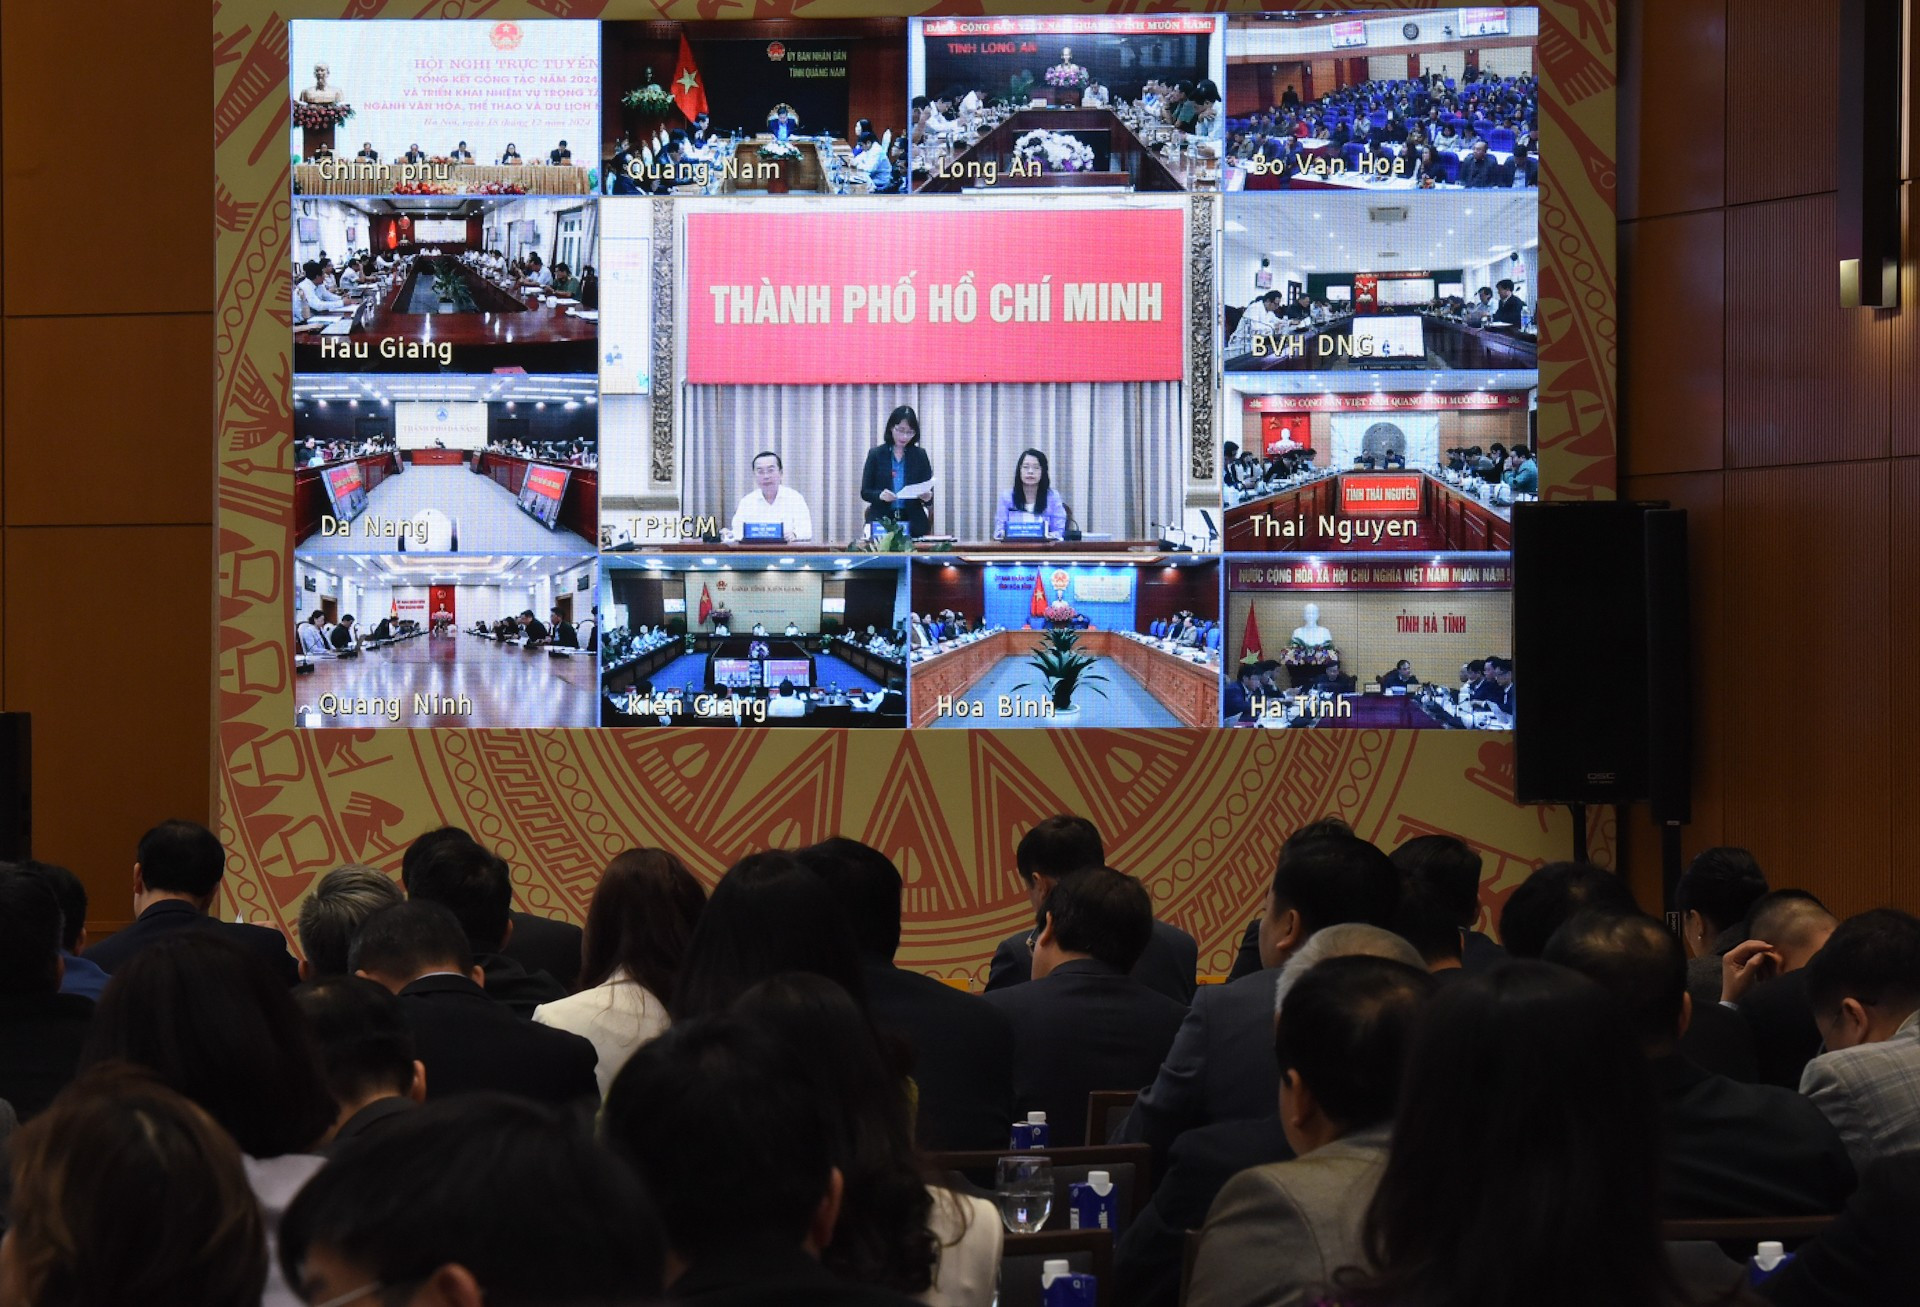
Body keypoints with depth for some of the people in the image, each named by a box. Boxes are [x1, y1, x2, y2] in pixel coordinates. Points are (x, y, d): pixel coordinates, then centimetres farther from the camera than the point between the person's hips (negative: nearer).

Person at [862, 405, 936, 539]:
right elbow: (865, 492, 4)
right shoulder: (876, 454, 5)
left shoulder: (920, 455, 8)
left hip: (913, 523, 1)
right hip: (882, 522, -1)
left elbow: (929, 492, 7)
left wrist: (927, 497, -16)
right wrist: (880, 495, -17)